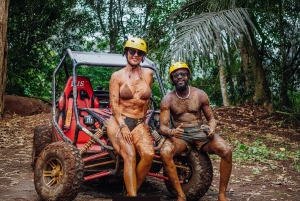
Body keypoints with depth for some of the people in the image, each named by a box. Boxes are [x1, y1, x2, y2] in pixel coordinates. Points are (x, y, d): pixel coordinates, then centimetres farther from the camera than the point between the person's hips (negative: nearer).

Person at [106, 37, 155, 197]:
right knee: (130, 156, -28)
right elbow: (114, 104, -6)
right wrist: (123, 126, -18)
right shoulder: (117, 76, 0)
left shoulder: (148, 73, 8)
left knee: (149, 154, -25)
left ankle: (131, 193, -10)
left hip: (139, 123, 3)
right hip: (119, 122, -3)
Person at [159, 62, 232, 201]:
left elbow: (211, 118, 9)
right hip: (179, 134, -1)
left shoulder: (200, 94, 3)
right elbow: (162, 127, -7)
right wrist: (171, 132, -31)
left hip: (200, 132, 2)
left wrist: (212, 128, -16)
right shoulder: (168, 99, -1)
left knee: (227, 151, -25)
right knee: (164, 153, -35)